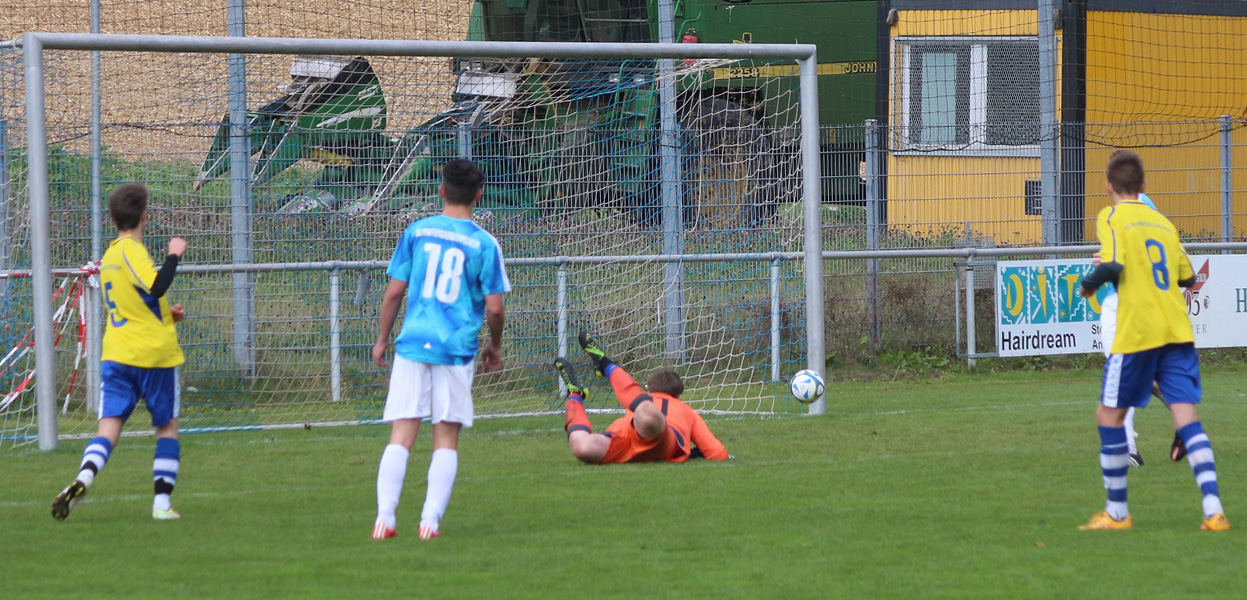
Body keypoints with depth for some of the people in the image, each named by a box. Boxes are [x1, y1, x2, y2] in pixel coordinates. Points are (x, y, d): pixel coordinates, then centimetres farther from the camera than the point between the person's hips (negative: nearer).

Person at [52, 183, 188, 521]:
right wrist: (173, 256, -14)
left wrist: (165, 314, 20)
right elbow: (156, 286, -27)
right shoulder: (132, 250, -11)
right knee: (167, 426, 12)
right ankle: (162, 502, 7)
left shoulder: (110, 255, 14)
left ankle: (84, 477, -33)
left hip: (116, 354, 5)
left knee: (109, 427, -5)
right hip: (154, 353, -5)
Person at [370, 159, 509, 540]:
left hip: (413, 343, 1)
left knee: (400, 436, 1)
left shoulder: (416, 232, 5)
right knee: (446, 439, 6)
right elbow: (494, 308, -2)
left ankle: (384, 519, -8)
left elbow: (394, 291, 4)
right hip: (457, 349, -1)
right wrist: (495, 347, 16)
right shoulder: (484, 243, 0)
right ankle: (431, 521, -2)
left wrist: (382, 339, 17)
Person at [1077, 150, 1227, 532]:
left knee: (1109, 415, 9)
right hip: (1178, 332, 5)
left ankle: (1117, 512, 11)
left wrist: (1089, 283, 3)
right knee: (1187, 418, -1)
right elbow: (1187, 277, 19)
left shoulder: (1112, 218, -2)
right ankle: (1213, 510, -15)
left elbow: (1113, 266, -16)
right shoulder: (1163, 223, 16)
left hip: (1137, 333, -5)